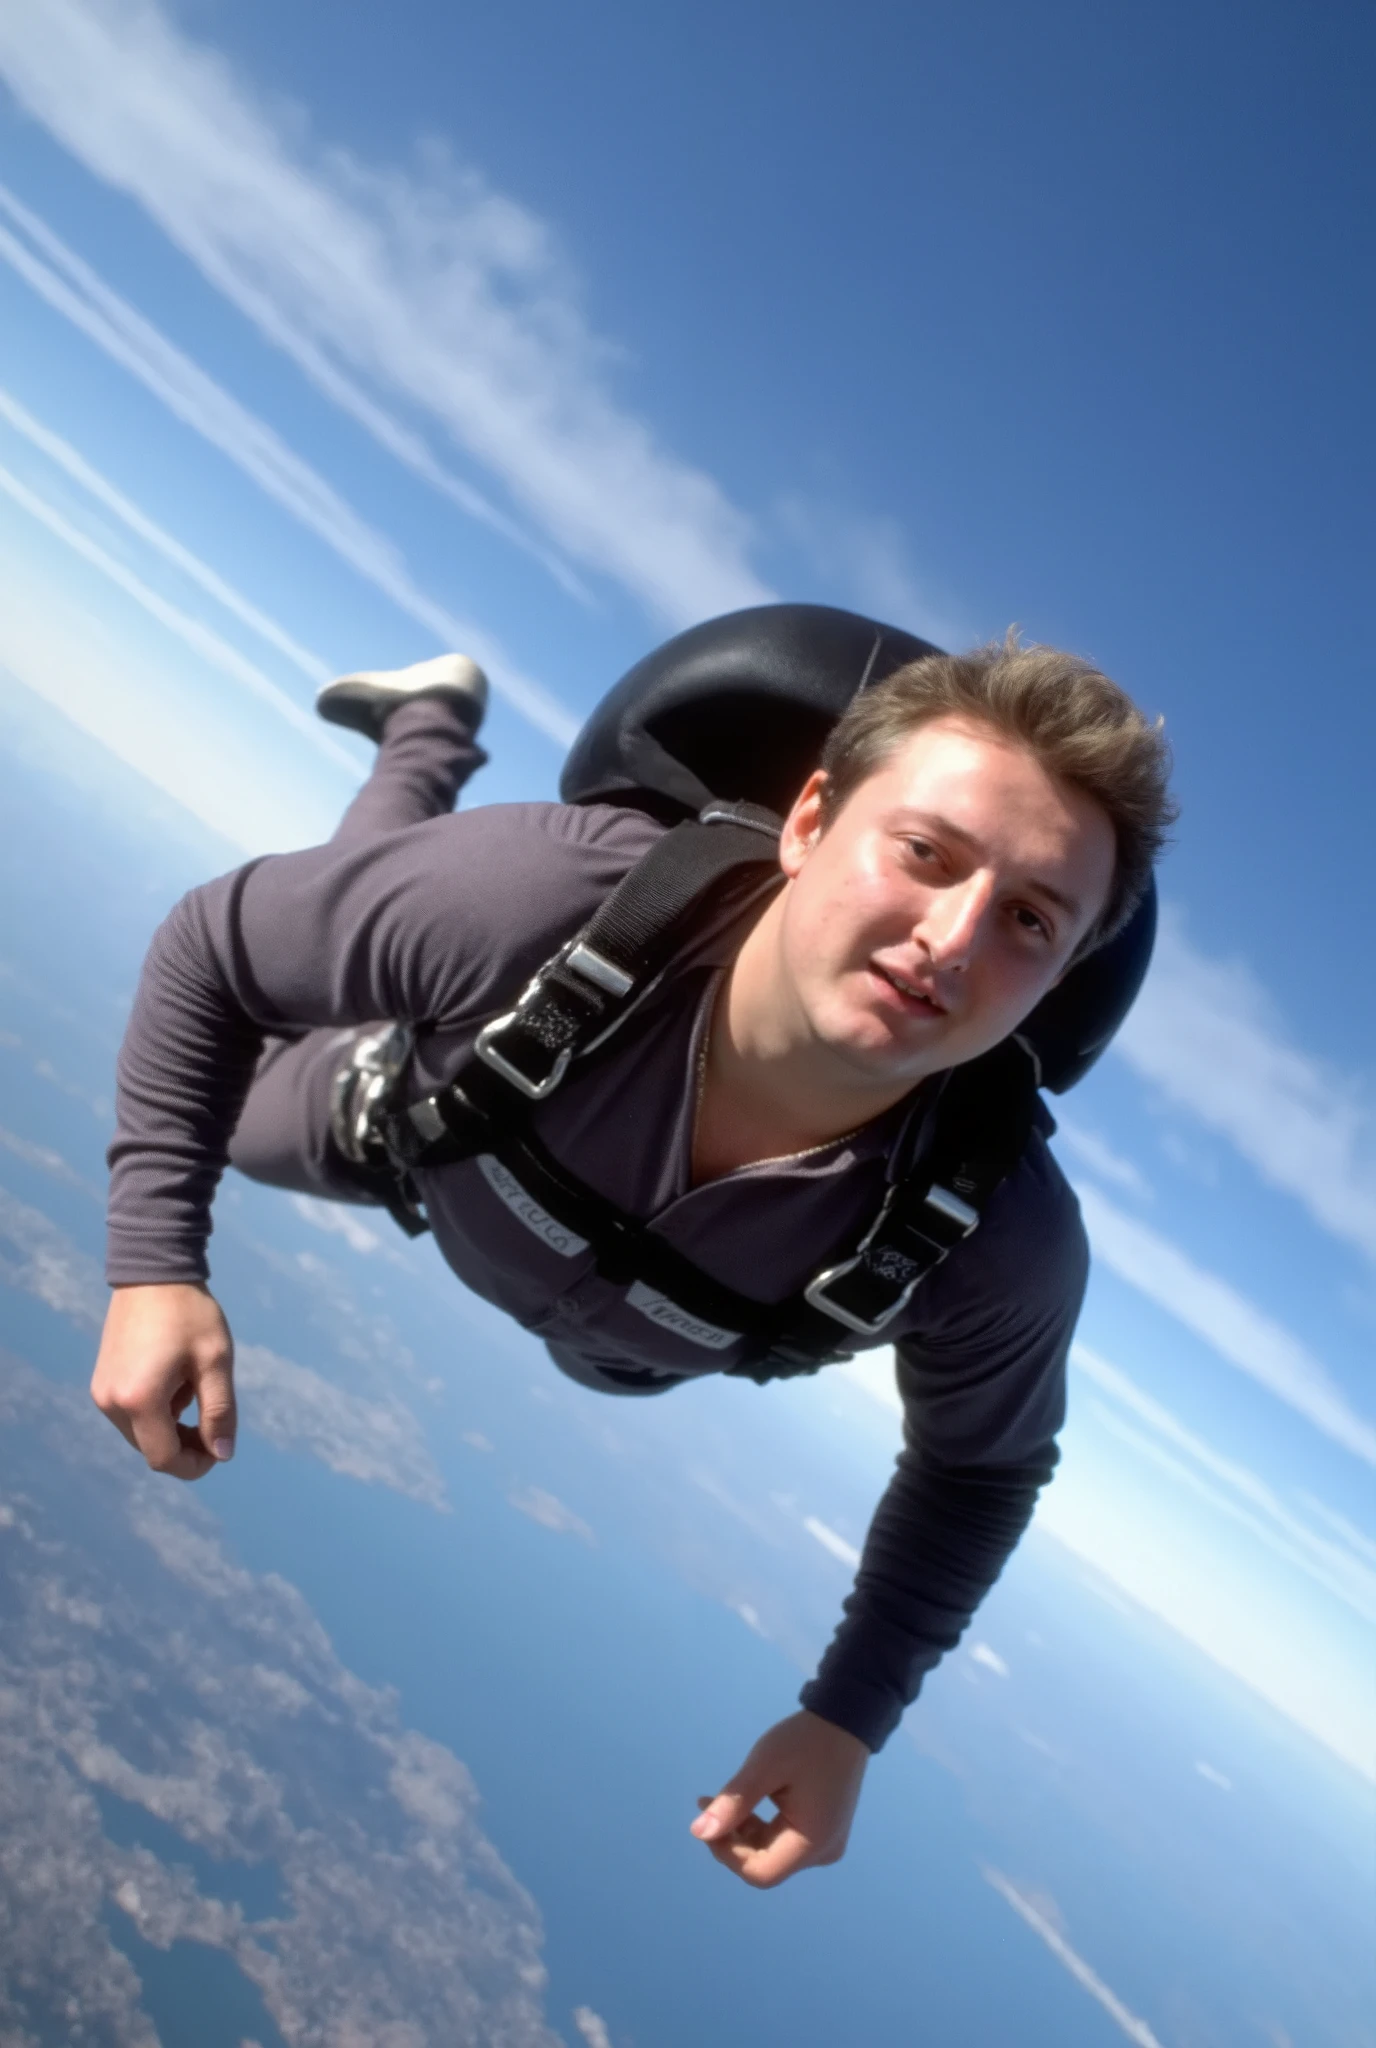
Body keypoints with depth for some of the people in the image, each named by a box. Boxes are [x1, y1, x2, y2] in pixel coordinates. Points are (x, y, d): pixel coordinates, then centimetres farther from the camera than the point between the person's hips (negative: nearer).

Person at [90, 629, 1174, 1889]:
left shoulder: (1002, 1246, -43)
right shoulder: (545, 902, -48)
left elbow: (983, 1463, -19)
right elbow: (210, 947, -29)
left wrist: (850, 1722, -22)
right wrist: (156, 1263, -35)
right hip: (412, 1135, -1)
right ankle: (432, 732, 42)